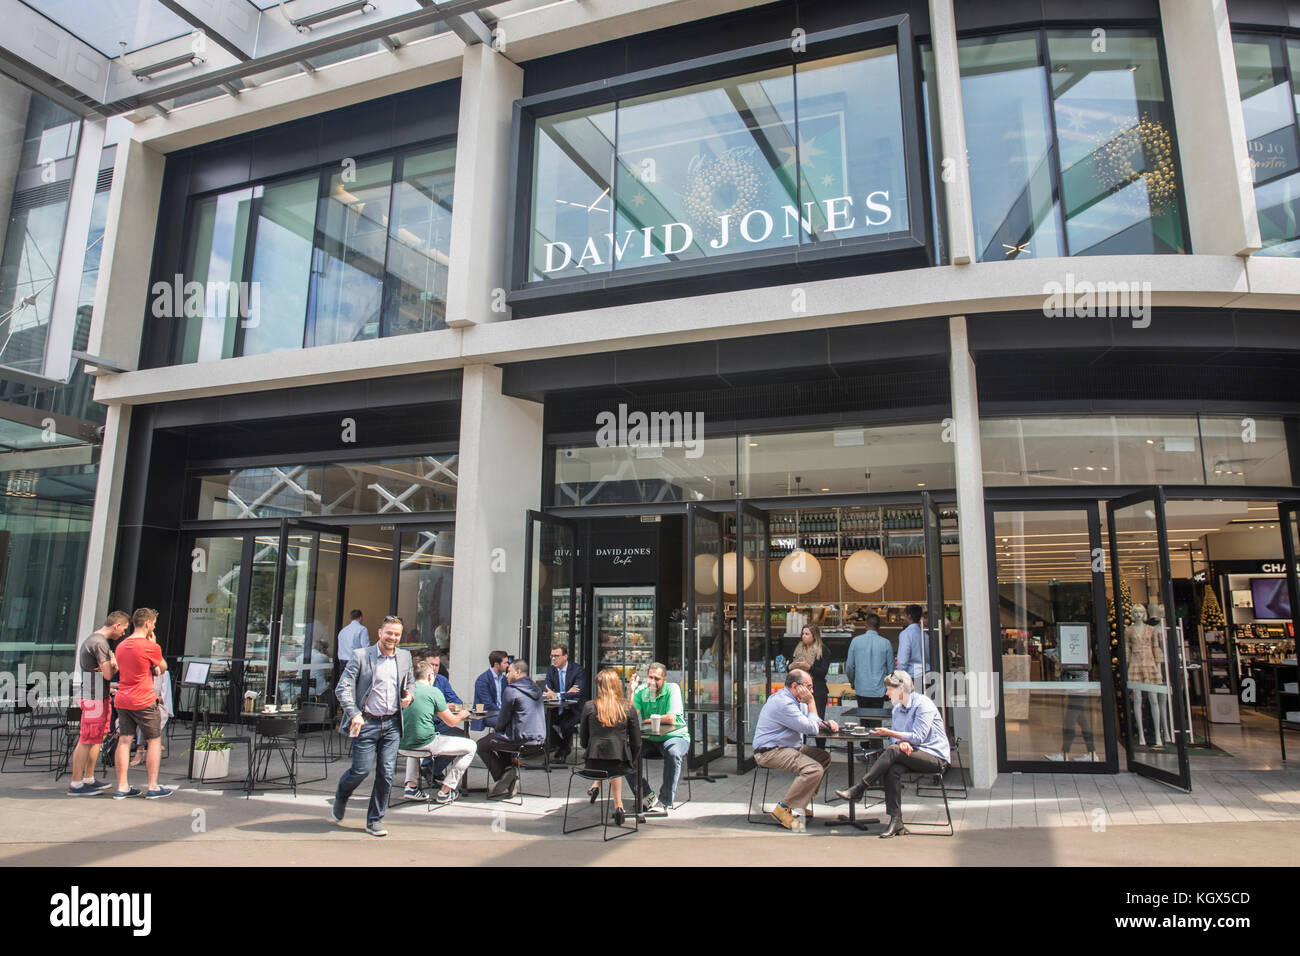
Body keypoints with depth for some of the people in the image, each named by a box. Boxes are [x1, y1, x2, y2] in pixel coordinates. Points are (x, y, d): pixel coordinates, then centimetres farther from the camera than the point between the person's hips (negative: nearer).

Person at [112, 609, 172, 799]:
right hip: (144, 701, -6)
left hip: (122, 700, 7)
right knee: (154, 741, 4)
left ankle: (122, 787, 9)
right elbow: (163, 668, 3)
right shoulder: (150, 646, -12)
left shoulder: (121, 646, 11)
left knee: (124, 741, 7)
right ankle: (153, 787, 4)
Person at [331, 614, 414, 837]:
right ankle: (340, 799, 30)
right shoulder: (360, 655, -5)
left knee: (386, 774, 2)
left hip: (392, 724, 4)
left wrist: (409, 695, 0)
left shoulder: (405, 657, 9)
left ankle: (375, 821, 17)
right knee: (362, 769, -4)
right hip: (367, 723, -4)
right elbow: (342, 688, -9)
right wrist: (354, 715, -20)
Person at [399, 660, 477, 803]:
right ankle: (445, 791, 9)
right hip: (425, 742, -7)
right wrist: (462, 715, 19)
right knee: (470, 746, 7)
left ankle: (411, 785, 26)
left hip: (401, 743, 7)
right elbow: (451, 722, -3)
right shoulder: (433, 691, -7)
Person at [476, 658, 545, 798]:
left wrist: (496, 729, 13)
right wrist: (499, 730, 23)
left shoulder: (511, 690, -13)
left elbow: (503, 719, -10)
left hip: (521, 740, -8)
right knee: (499, 737, 31)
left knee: (481, 745, 12)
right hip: (539, 739, 8)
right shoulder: (536, 688, 11)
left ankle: (502, 776, 4)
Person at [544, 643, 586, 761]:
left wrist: (556, 695, -31)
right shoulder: (550, 670, 6)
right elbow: (546, 691, -2)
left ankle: (562, 752, -3)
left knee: (565, 724, -31)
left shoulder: (578, 669, -11)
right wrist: (567, 693, -19)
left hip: (573, 709, -5)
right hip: (556, 709, 5)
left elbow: (579, 693, -22)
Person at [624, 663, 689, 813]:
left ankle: (664, 801, -22)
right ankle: (647, 795, -9)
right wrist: (630, 692, -16)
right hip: (649, 740, 4)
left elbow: (671, 718, -18)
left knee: (673, 753, -36)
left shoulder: (672, 689, -7)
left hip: (674, 737, -4)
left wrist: (647, 720, -8)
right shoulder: (641, 692, 3)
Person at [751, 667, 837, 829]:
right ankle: (783, 809, -16)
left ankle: (801, 801, 13)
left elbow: (813, 722, 23)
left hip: (789, 748, 11)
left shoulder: (796, 700, 12)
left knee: (824, 756, 10)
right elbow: (811, 728, -21)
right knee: (814, 769, -25)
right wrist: (811, 702, -11)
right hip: (770, 753, -11)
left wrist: (826, 723, 2)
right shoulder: (783, 703, -22)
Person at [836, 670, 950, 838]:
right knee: (893, 770, -27)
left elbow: (918, 737, -17)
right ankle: (896, 821, -27)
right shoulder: (897, 709, 14)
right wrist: (902, 742, -15)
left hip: (936, 758, -6)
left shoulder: (923, 704, -10)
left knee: (893, 751, -29)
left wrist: (889, 733, -13)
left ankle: (858, 789, -27)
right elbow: (898, 736, 9)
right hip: (913, 754, 6)